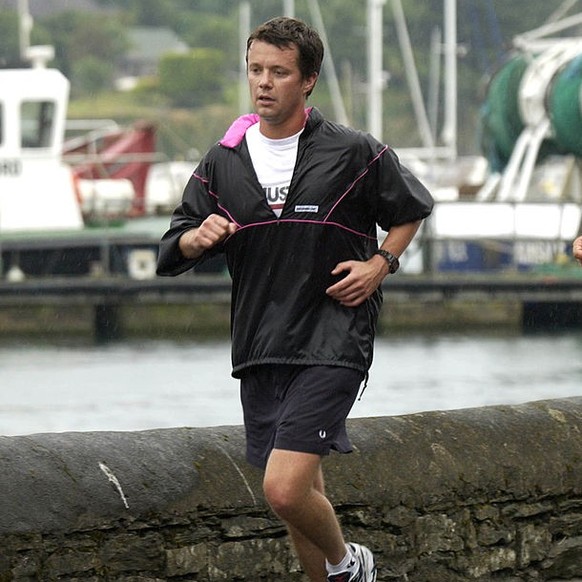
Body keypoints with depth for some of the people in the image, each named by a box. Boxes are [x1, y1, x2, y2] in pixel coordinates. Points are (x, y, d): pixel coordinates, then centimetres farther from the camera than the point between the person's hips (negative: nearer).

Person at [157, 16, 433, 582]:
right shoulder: (223, 161, 5)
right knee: (304, 497, 11)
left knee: (284, 490, -17)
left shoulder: (352, 153, -4)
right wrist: (197, 239, -11)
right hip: (259, 349, 5)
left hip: (332, 343, -5)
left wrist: (379, 264, -2)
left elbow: (411, 208, 13)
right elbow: (171, 252, 11)